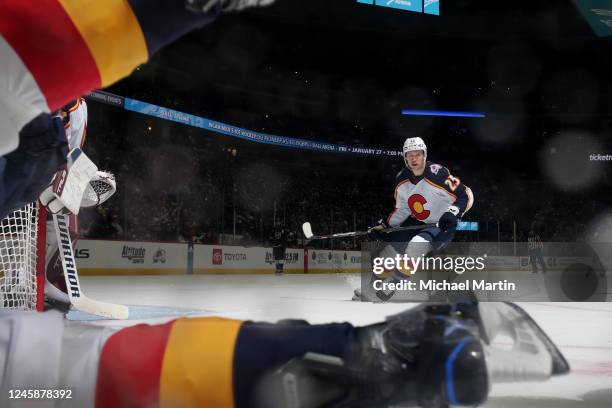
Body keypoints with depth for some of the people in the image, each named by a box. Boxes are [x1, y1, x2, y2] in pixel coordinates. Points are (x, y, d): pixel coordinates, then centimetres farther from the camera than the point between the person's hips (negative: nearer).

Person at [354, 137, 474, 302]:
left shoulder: (437, 174, -23)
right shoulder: (402, 179, -2)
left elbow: (466, 195, -19)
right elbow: (401, 209, 11)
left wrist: (453, 213, -34)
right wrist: (385, 225, 6)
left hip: (442, 226, -7)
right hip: (416, 223, 7)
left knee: (414, 247, -32)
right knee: (388, 253, 2)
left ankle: (385, 292, -20)